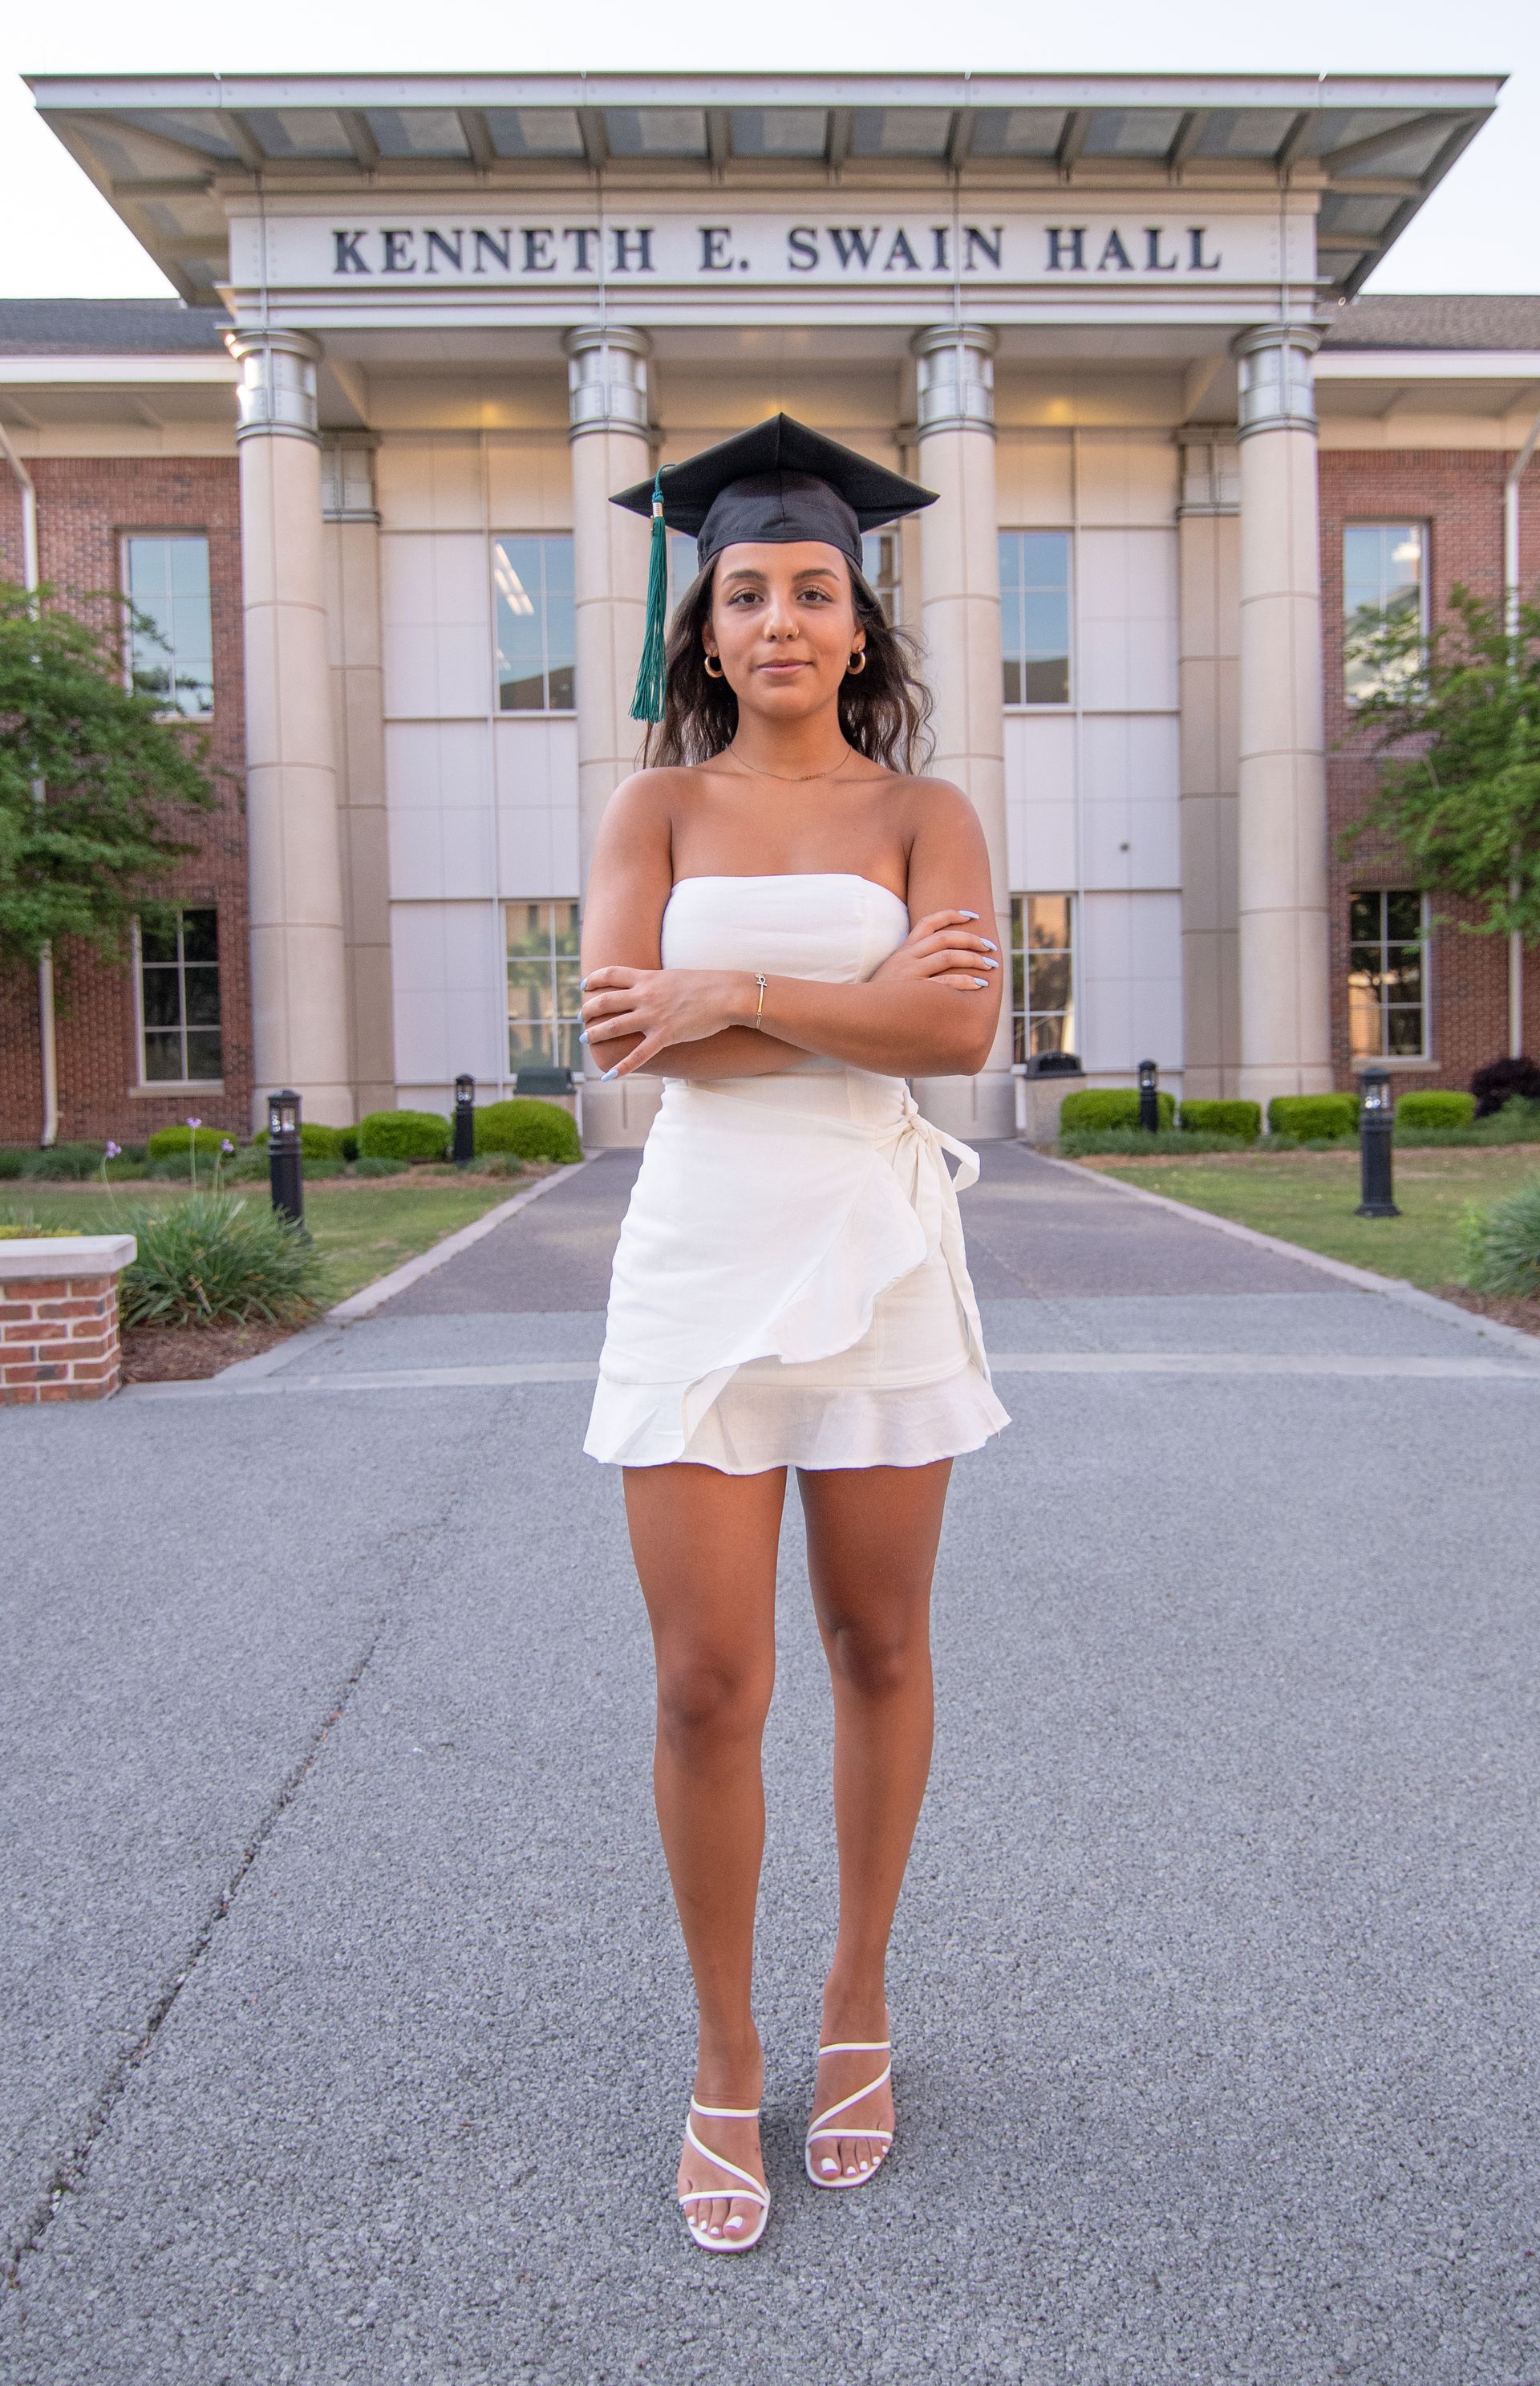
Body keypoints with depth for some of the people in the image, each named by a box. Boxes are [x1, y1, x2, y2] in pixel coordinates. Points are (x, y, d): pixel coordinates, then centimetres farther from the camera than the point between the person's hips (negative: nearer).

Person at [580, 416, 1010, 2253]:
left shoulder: (925, 815, 5)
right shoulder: (656, 807, 7)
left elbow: (963, 1027, -12)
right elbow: (616, 1024, -10)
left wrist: (731, 995, -15)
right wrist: (860, 1003, -13)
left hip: (876, 1249, 1)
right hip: (699, 1249, 0)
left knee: (878, 1649, 11)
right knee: (706, 1682, -1)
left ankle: (859, 1999, 34)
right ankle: (724, 2059, 22)